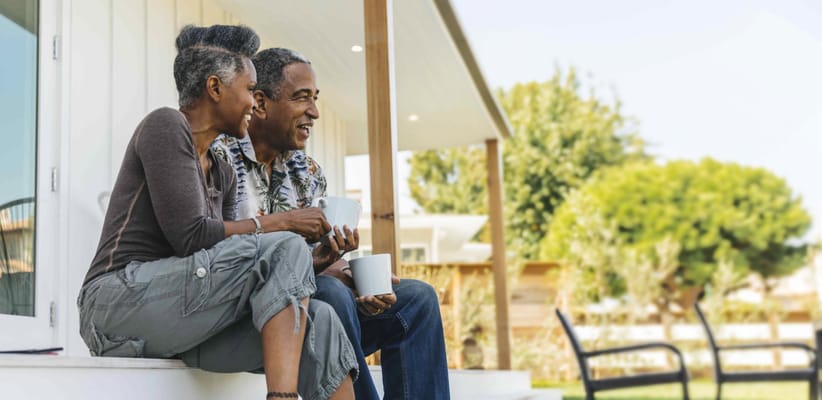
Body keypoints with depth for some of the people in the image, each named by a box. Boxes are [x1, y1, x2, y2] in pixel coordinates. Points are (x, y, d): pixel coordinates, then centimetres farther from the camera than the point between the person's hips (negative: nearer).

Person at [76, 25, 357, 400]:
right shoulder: (166, 125, -5)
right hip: (121, 301, -7)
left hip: (178, 315, 7)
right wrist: (277, 223, -6)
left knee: (319, 321, -14)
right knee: (285, 248, -21)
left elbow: (225, 256, 10)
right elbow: (190, 236, -15)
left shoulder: (224, 175, 19)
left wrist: (315, 263, 0)